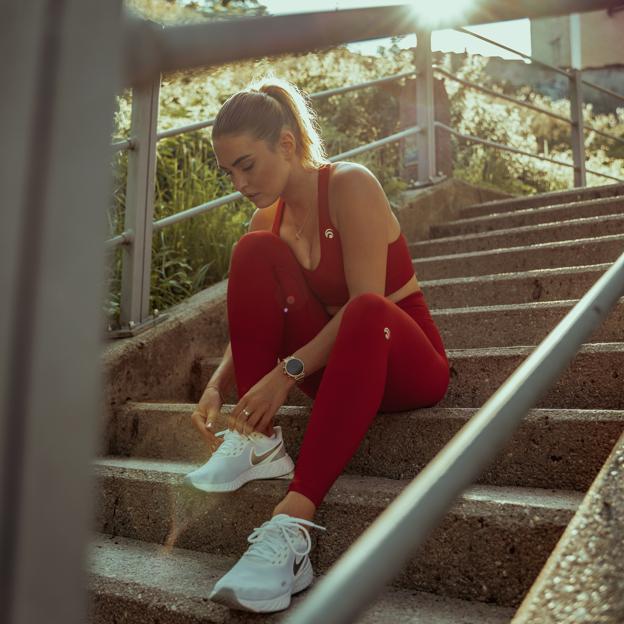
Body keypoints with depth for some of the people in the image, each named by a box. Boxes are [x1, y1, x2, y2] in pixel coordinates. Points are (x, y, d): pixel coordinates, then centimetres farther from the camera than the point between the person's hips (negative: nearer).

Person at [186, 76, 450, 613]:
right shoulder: (268, 219, 4)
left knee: (365, 315, -40)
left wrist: (289, 371, -29)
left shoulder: (350, 184, -14)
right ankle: (259, 440, -19)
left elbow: (365, 302, -23)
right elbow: (251, 321, 1)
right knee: (255, 251, -15)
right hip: (332, 363, 5)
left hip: (406, 361, -5)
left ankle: (293, 523, -45)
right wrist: (217, 386, -16)